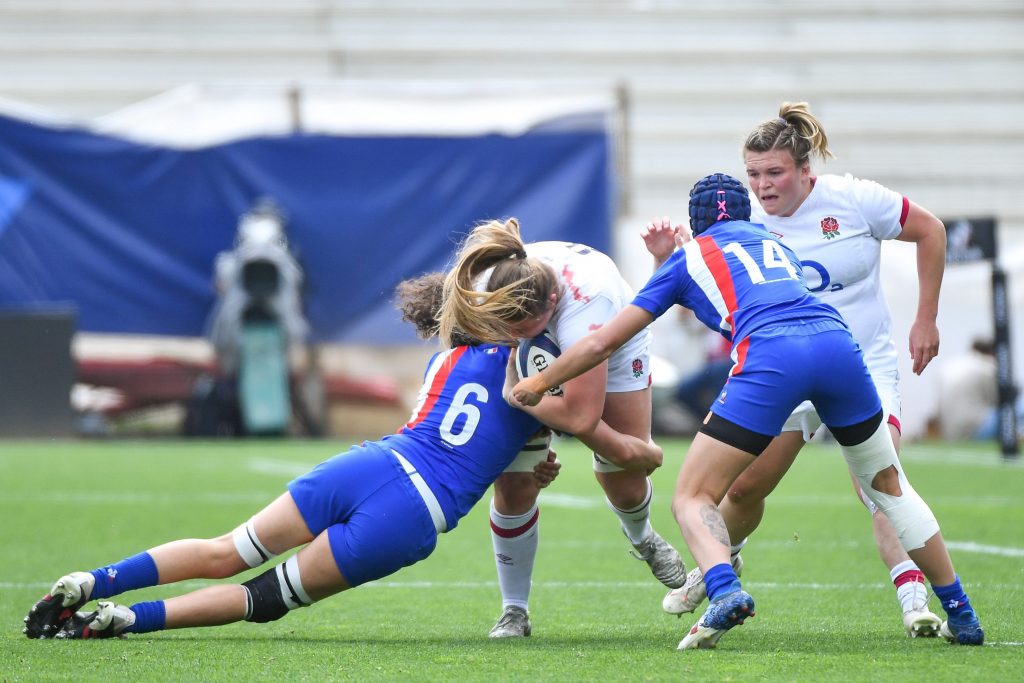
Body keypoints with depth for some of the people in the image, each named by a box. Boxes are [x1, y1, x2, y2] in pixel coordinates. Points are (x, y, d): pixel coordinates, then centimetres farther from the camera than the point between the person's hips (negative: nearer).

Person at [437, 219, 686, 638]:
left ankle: (641, 536, 40)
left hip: (613, 350, -2)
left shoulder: (584, 302, -50)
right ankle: (514, 611, 4)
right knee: (514, 482, -11)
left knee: (626, 486, 0)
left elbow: (581, 417, -50)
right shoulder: (481, 287, -35)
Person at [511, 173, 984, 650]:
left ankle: (725, 590, -25)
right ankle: (961, 616, 23)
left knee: (692, 497, 5)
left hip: (769, 358, -4)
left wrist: (539, 383, 37)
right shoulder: (776, 244, 34)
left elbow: (602, 342, 24)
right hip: (836, 339, 4)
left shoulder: (688, 258, 23)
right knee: (888, 486, 23)